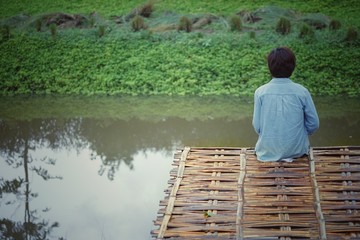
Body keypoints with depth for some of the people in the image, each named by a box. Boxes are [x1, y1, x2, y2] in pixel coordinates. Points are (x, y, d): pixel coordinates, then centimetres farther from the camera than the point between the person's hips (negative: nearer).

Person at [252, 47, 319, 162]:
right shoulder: (302, 92, -11)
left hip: (268, 151, 0)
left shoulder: (260, 92, -10)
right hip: (297, 150, 0)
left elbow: (257, 126, -7)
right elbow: (314, 124, -5)